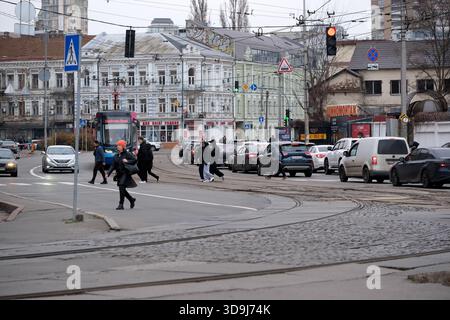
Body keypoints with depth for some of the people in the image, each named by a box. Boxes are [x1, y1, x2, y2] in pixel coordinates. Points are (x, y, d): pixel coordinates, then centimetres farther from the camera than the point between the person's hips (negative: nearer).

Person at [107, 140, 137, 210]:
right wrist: (108, 173, -2)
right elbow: (113, 166, 9)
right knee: (122, 190, 12)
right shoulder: (116, 156, 11)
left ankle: (121, 205, -9)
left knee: (121, 188, -14)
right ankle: (132, 200, 33)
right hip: (119, 175, 7)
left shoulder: (127, 154, -8)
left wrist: (127, 161, -23)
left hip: (125, 174, -7)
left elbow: (135, 160, -13)